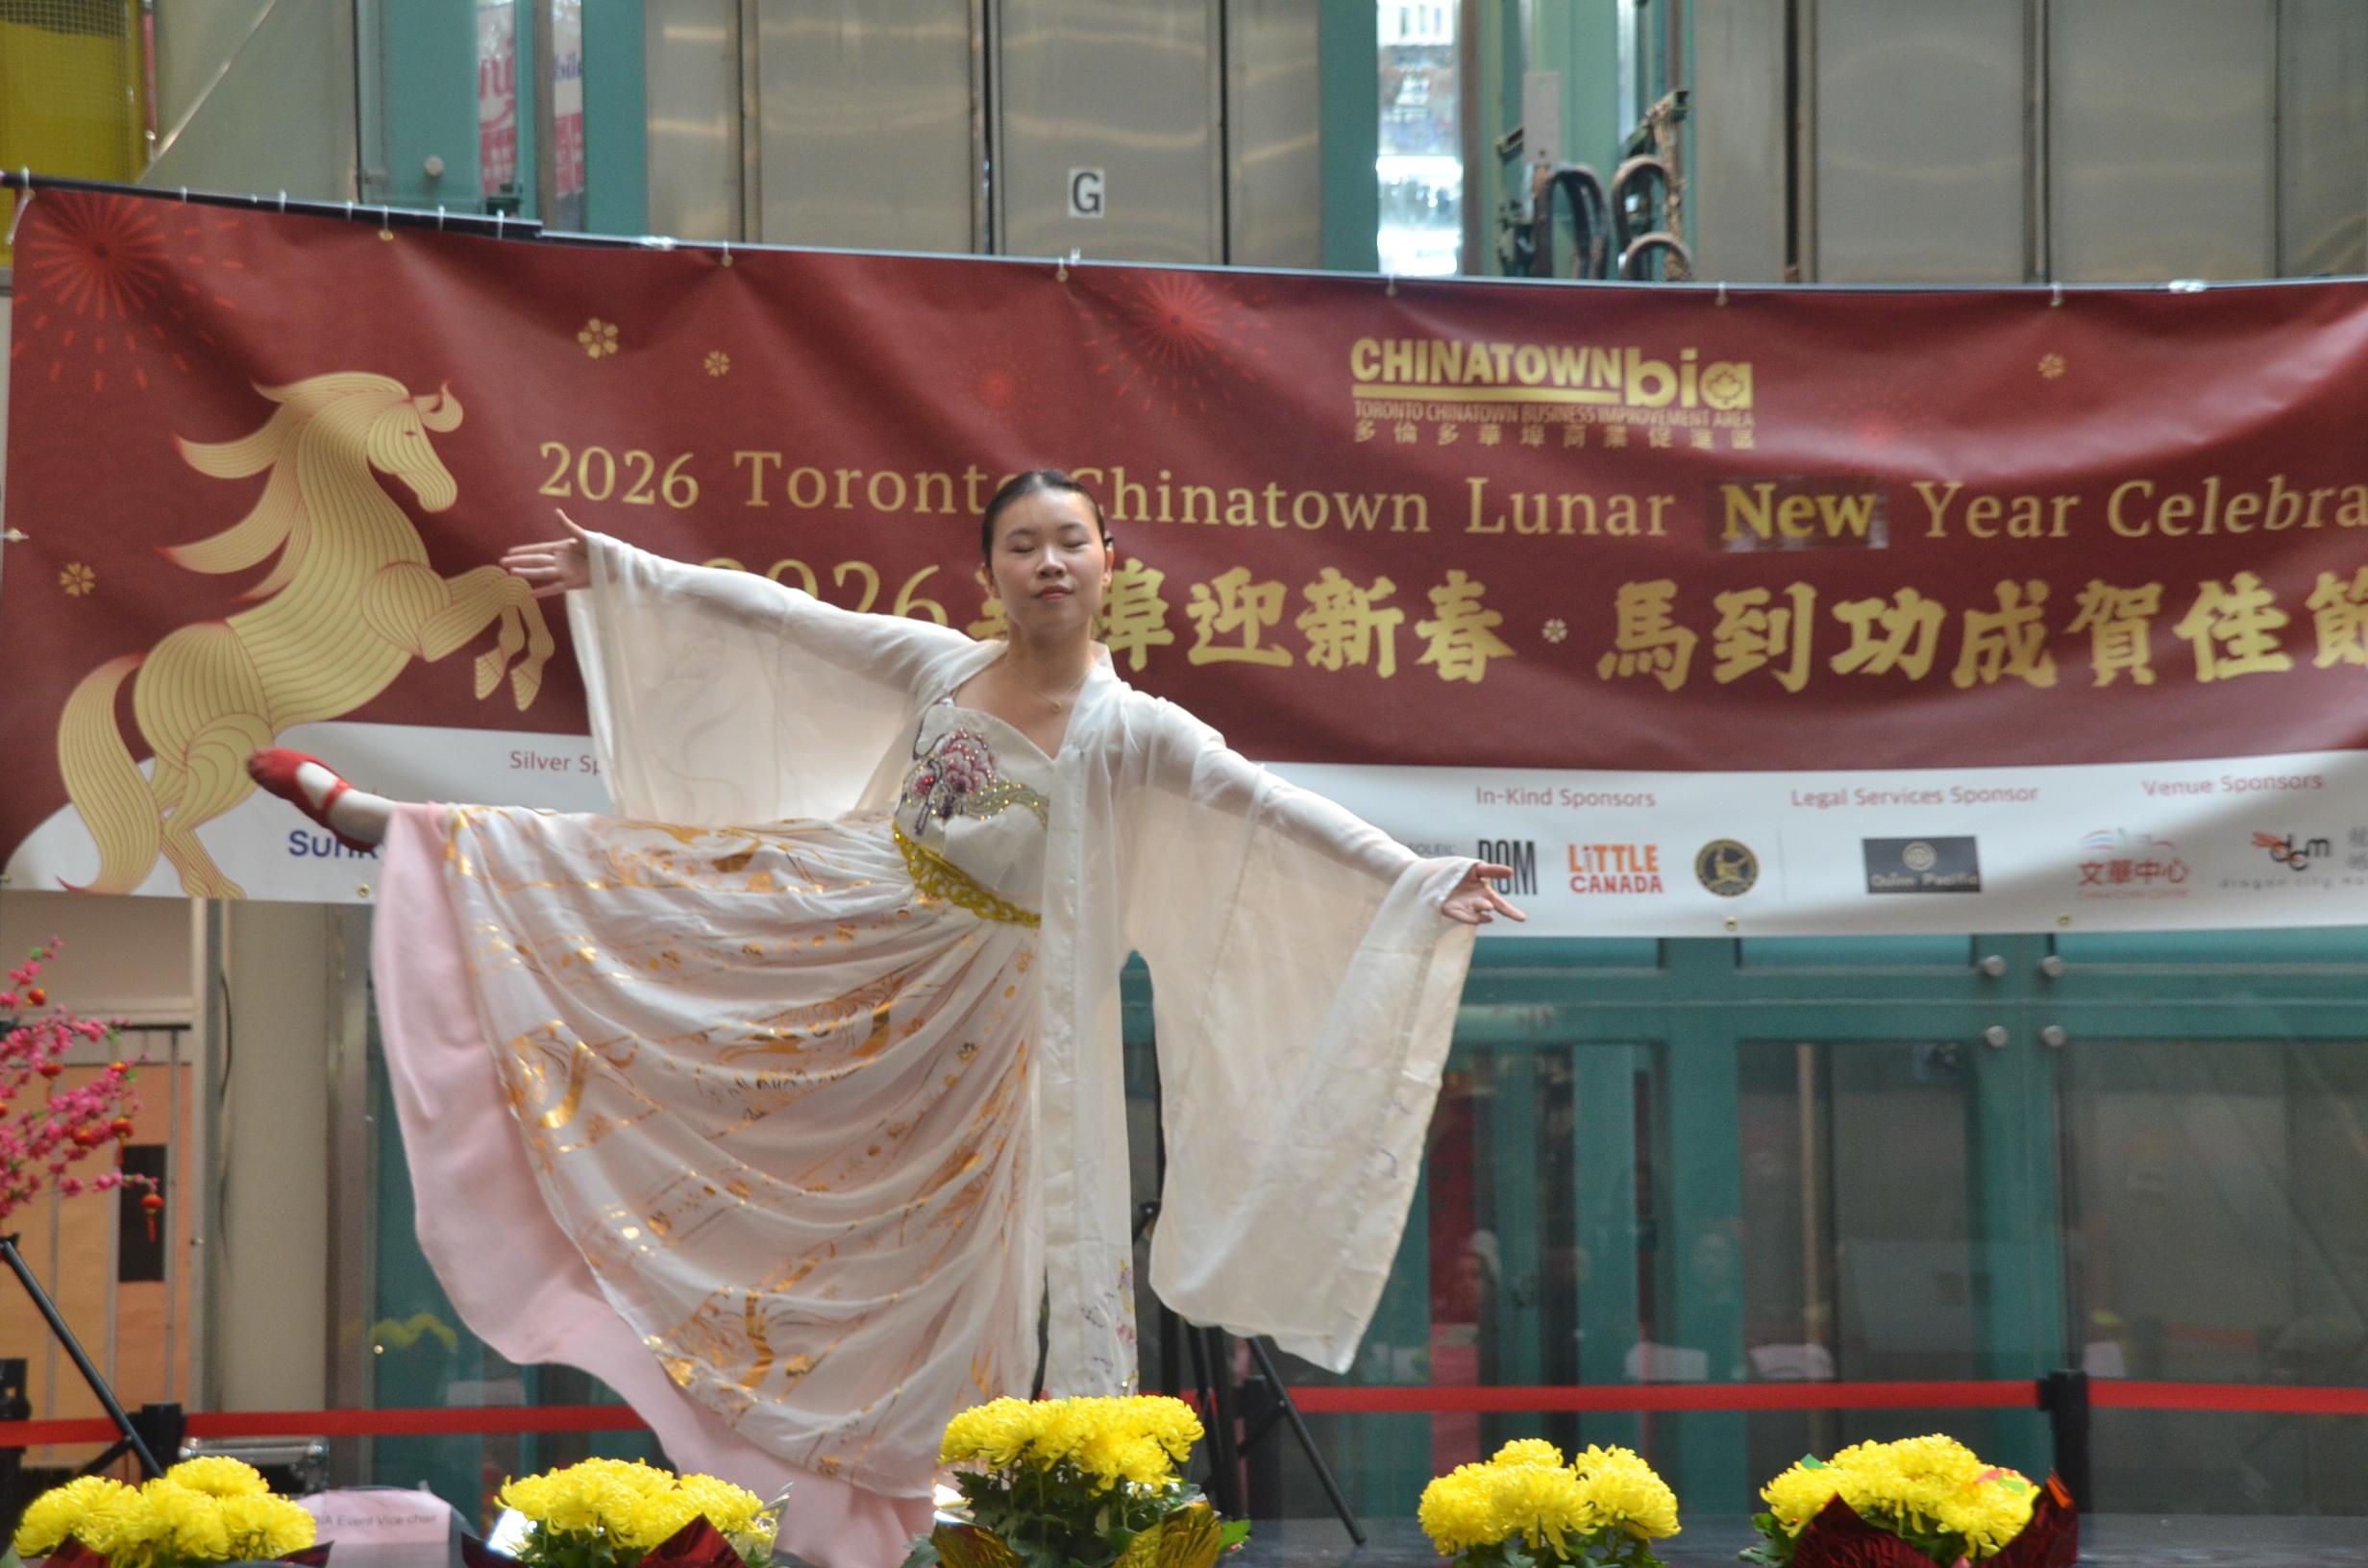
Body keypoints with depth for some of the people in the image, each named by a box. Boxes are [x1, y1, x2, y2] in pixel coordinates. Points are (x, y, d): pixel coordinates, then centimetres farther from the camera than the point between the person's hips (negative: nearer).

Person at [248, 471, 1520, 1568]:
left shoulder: (1133, 733, -12)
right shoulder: (935, 665, -2)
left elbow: (1280, 813, -20)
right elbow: (781, 618, 4)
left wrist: (1420, 882, -31)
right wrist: (617, 569, 7)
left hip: (980, 1008, -3)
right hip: (839, 923, 3)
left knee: (954, 1239, 0)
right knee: (646, 889, 6)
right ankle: (373, 818, 21)